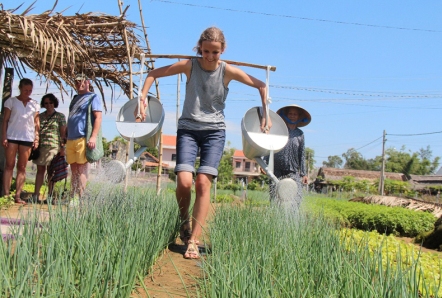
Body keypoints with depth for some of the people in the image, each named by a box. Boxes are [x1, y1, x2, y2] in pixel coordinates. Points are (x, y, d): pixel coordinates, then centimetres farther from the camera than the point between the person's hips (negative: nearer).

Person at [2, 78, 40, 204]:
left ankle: (17, 196, 2)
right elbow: (5, 120, 1)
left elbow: (36, 123, 11)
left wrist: (37, 138, 3)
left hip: (27, 138, 2)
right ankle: (6, 195, -4)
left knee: (22, 167, 1)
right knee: (9, 165, -3)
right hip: (12, 136, -2)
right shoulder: (11, 101, 4)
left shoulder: (34, 104, 10)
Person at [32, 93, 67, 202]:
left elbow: (63, 133, 2)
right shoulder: (40, 116, 16)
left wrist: (62, 148, -5)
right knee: (40, 170, 2)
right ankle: (36, 195, 0)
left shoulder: (60, 116, 6)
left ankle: (49, 195, 3)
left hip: (53, 146, -3)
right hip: (40, 146, 3)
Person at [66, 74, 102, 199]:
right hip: (71, 139, 8)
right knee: (73, 169, 8)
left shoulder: (92, 97, 0)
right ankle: (72, 197, 12)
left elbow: (98, 117, -10)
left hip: (83, 139, -8)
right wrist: (66, 138, 21)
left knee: (81, 169, -7)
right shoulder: (75, 99, 23)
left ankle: (80, 198, -6)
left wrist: (93, 137, -20)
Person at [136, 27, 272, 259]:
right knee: (184, 181, -16)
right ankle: (184, 221, 15)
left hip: (214, 131, 0)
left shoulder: (228, 71, -3)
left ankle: (193, 241, -7)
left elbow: (261, 86, 7)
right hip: (187, 128, 0)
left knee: (203, 182, -13)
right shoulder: (189, 66, -3)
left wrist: (266, 114, 2)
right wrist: (143, 97, -4)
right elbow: (154, 74, 7)